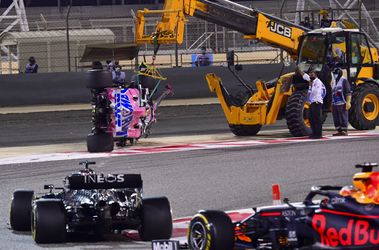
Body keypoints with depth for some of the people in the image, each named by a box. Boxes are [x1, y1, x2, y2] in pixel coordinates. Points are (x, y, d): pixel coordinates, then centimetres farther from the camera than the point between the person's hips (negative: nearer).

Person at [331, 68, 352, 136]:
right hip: (335, 103, 8)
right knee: (336, 118, 7)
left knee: (343, 117, -7)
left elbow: (348, 92, -11)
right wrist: (332, 104, 22)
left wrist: (348, 102, -19)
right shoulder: (335, 82, 20)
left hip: (342, 103, -8)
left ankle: (344, 131, -4)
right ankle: (339, 131, 11)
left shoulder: (344, 81, -5)